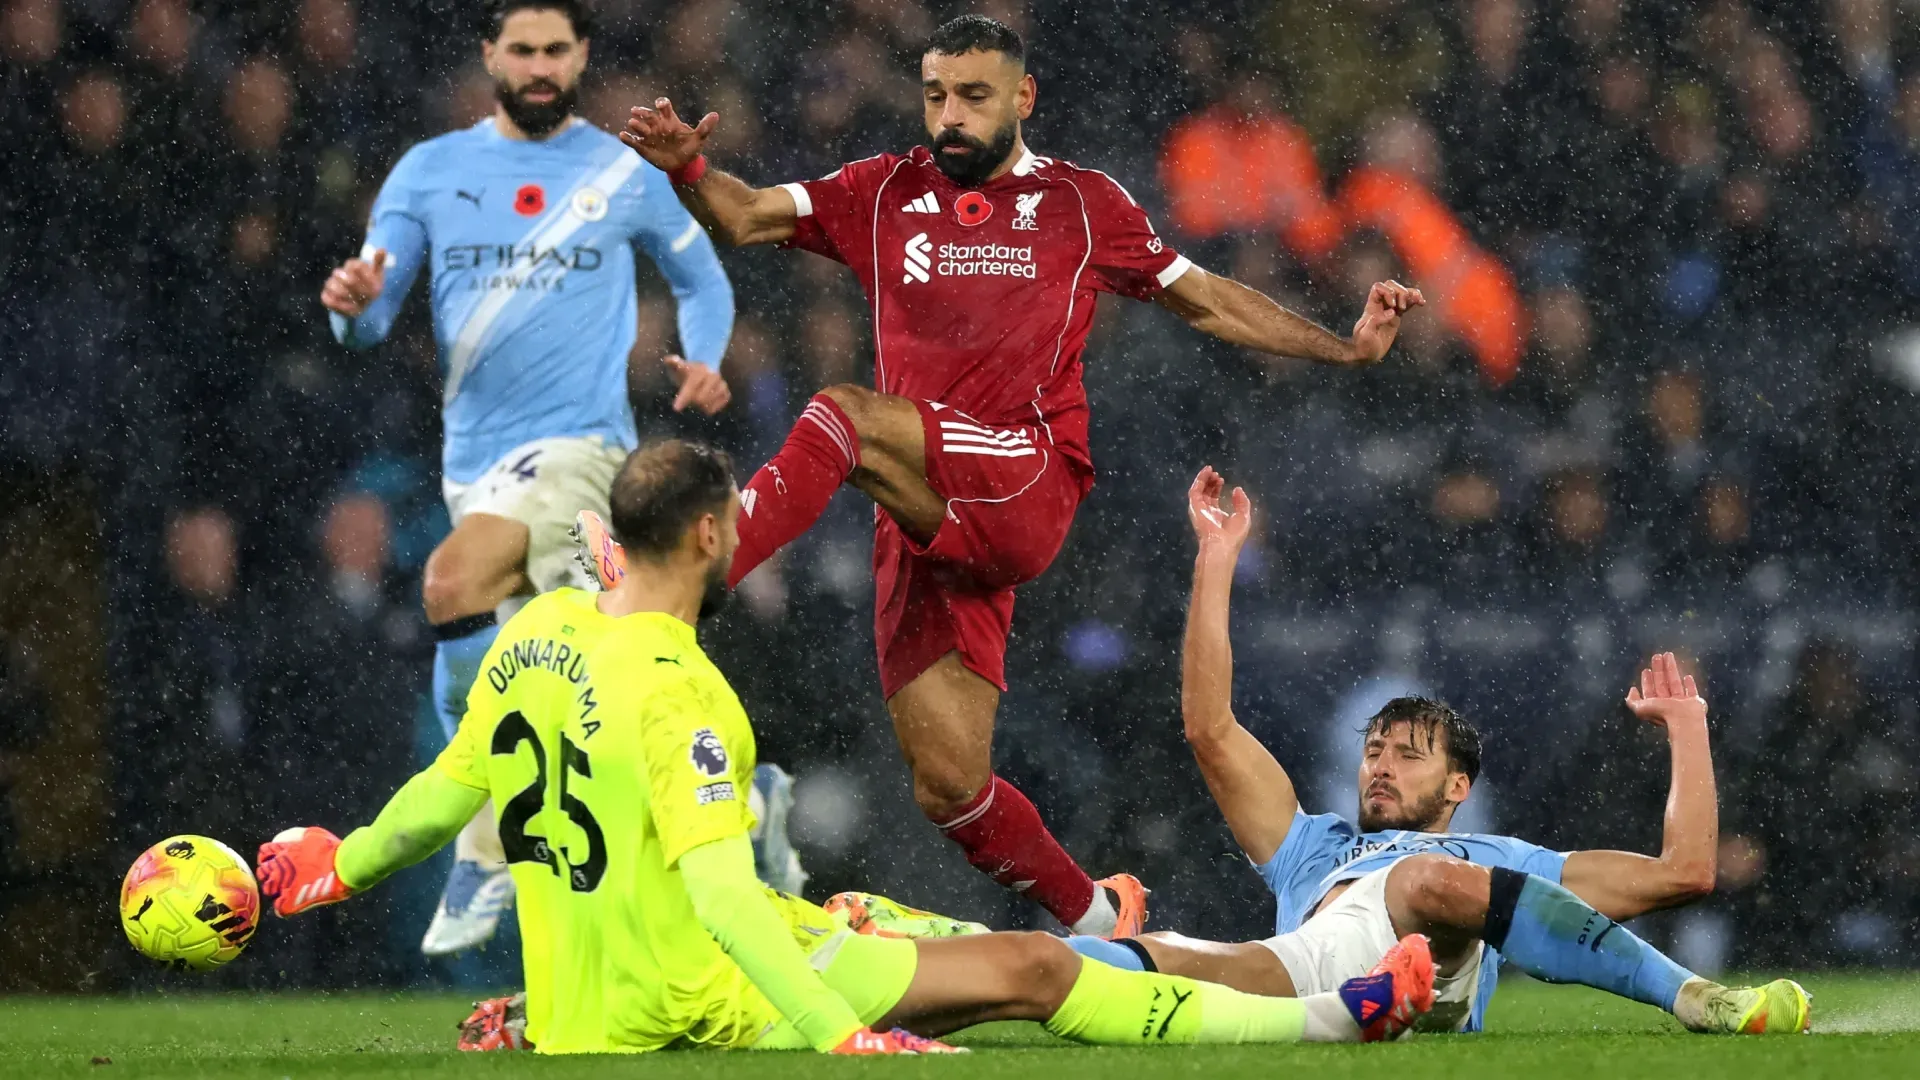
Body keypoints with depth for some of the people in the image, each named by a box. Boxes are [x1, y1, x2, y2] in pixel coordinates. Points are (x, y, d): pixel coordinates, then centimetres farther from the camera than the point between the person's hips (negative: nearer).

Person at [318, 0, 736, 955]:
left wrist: (704, 361, 0)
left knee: (452, 583, -29)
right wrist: (353, 305, -20)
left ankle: (485, 858, -23)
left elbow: (700, 276, 20)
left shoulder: (625, 176, 4)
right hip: (475, 457, 5)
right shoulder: (430, 172, 8)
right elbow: (371, 320, 4)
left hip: (579, 440, -5)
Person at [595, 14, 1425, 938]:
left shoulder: (1082, 203, 12)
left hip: (1031, 487, -3)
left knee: (846, 416, -29)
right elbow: (745, 216, 6)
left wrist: (1346, 345, 10)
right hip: (925, 524, 3)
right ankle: (1096, 919, 20)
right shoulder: (884, 194, 15)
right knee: (949, 786, -2)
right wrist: (688, 170, -17)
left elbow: (1208, 301, 19)